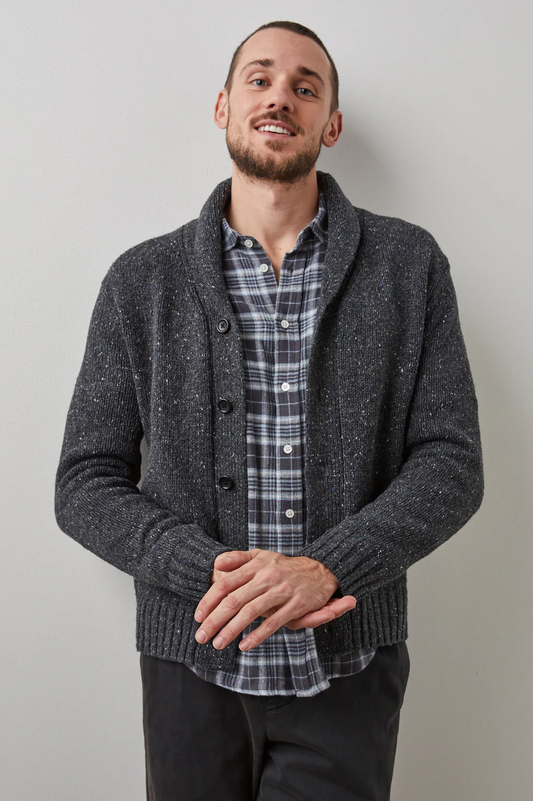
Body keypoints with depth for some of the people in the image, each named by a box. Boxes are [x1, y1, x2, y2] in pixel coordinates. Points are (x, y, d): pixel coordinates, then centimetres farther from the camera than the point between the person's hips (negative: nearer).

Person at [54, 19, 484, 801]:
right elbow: (85, 485, -1)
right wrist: (215, 572, -17)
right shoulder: (143, 280, -1)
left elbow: (452, 463, -4)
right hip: (192, 666, 1)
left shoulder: (410, 265, -1)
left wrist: (326, 567, -19)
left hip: (348, 672, 0)